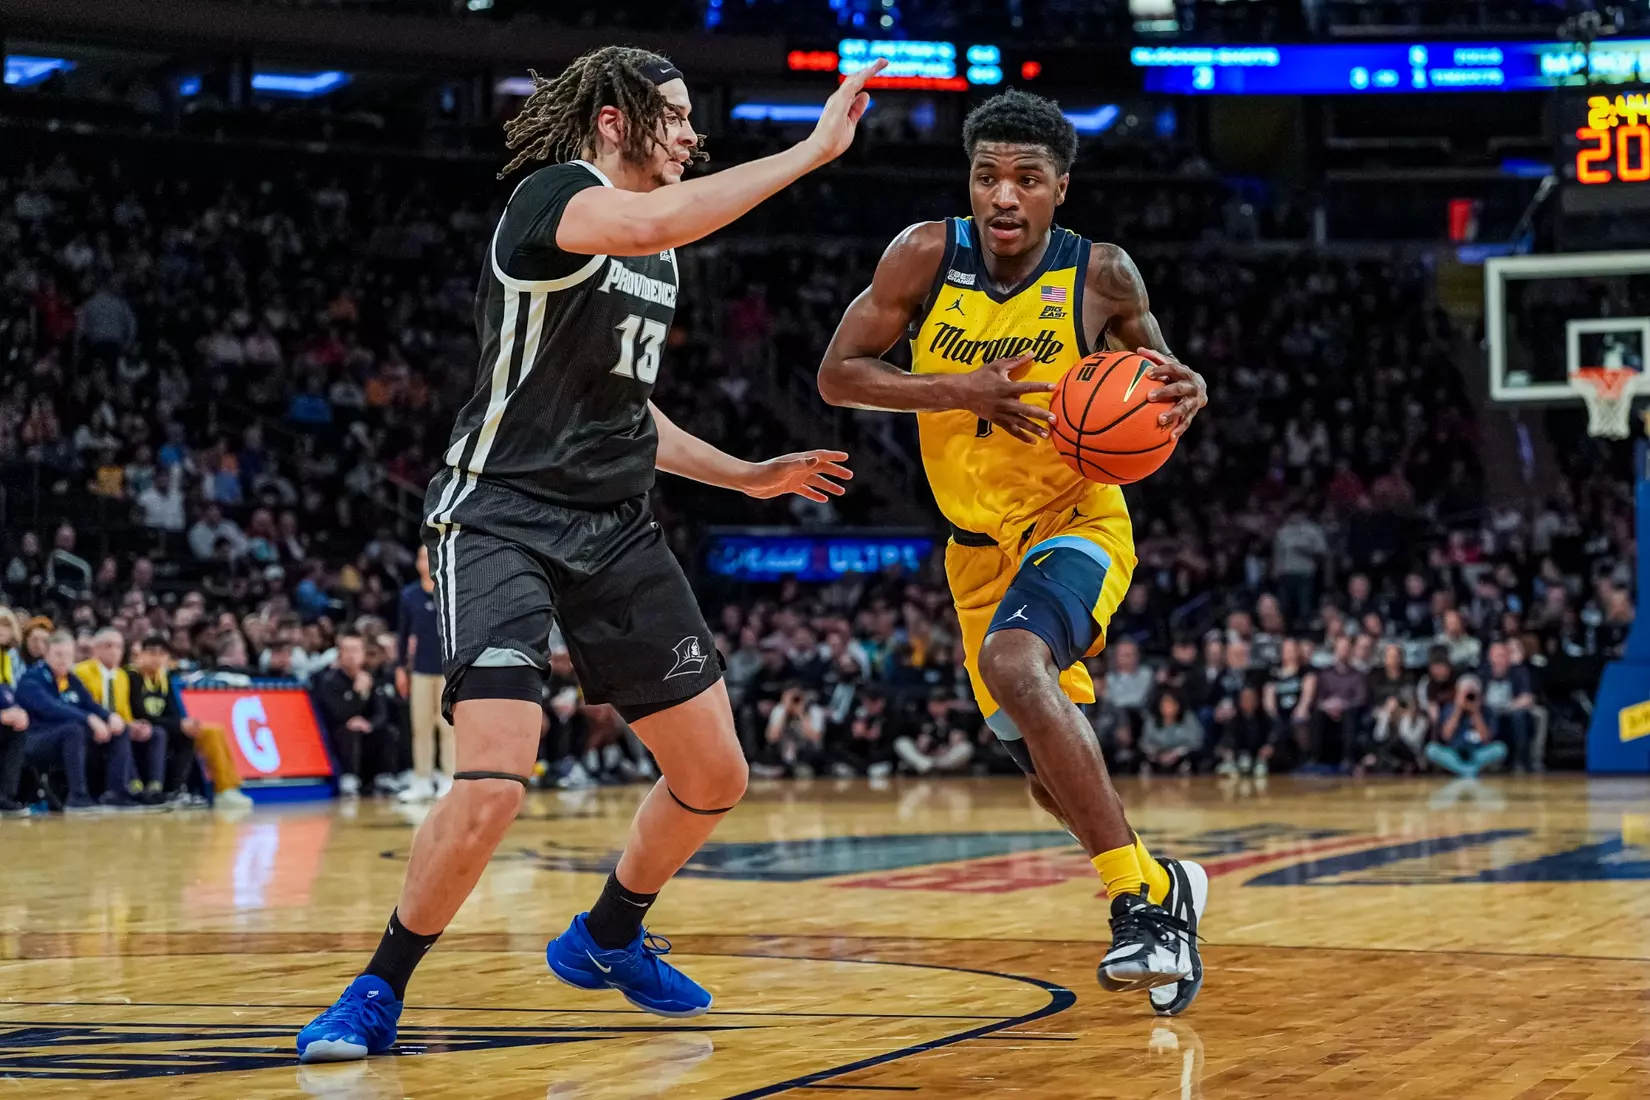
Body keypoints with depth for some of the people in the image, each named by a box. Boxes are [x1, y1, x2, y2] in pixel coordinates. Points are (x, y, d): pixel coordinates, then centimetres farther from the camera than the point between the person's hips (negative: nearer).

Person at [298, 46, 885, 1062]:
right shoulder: (554, 196, -10)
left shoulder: (661, 258, 17)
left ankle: (608, 939, 34)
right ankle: (378, 993, -4)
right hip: (506, 514, -9)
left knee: (714, 775, 9)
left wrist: (750, 476, 23)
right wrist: (815, 150, -29)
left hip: (617, 529, 9)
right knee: (496, 780, -24)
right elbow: (649, 222, -34)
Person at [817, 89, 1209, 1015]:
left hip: (1076, 523, -4)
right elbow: (838, 375, -11)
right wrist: (964, 392, -25)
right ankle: (1159, 889, 39)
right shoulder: (927, 256, -12)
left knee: (1014, 663, -34)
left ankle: (1145, 895, -28)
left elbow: (1152, 369, 5)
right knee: (1052, 773, 11)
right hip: (980, 547, 4)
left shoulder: (1103, 275, -13)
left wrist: (1185, 392, -19)